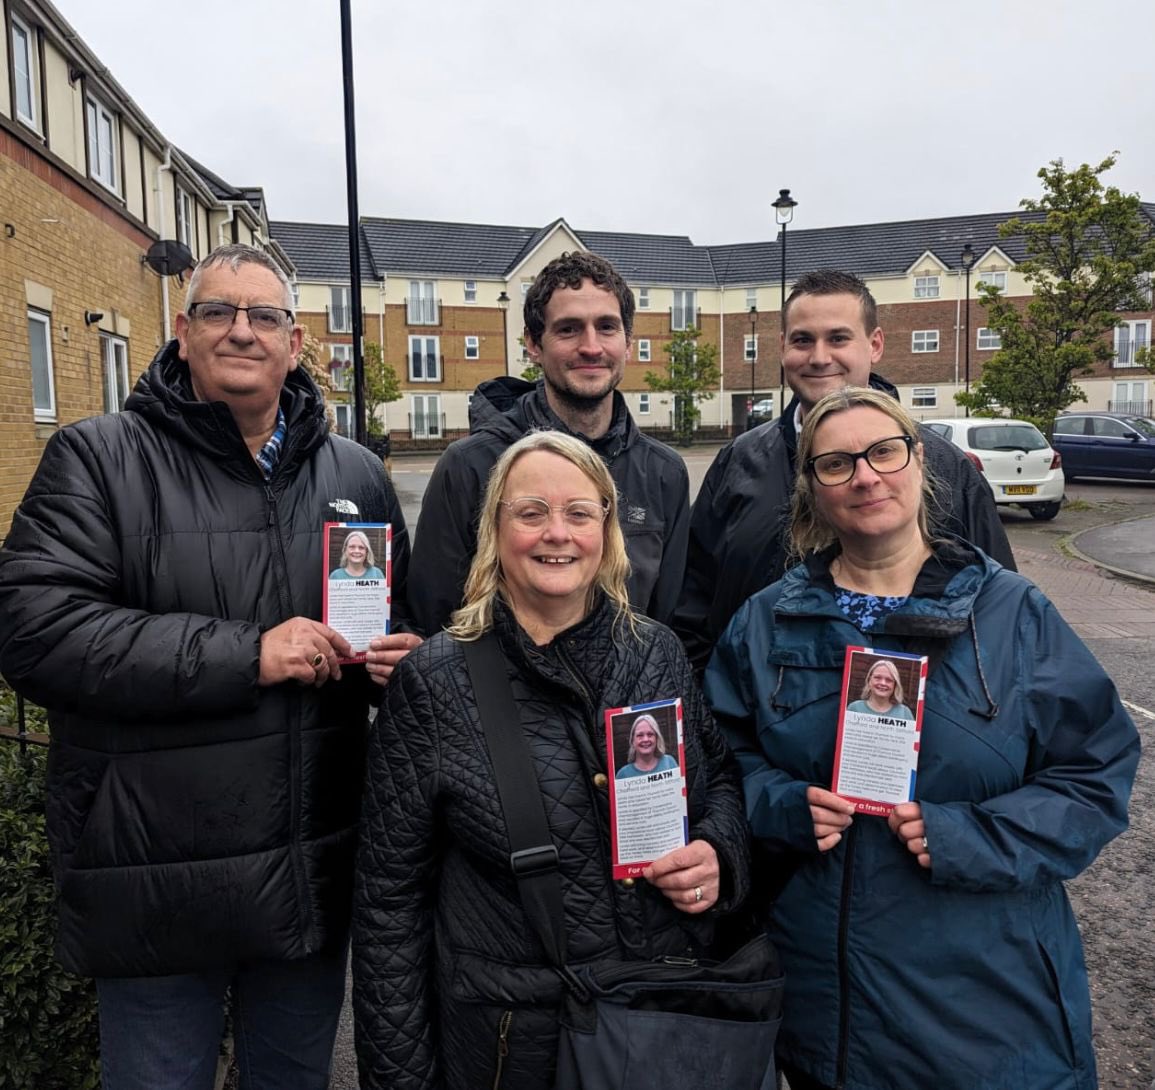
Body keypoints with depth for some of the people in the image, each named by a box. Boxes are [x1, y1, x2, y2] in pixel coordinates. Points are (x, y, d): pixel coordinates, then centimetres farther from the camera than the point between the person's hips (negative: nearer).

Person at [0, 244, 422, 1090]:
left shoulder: (355, 473, 6)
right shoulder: (98, 459, -5)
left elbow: (408, 621, 18)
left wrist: (399, 657, -6)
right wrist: (246, 655, -23)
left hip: (315, 874, 4)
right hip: (157, 883, -3)